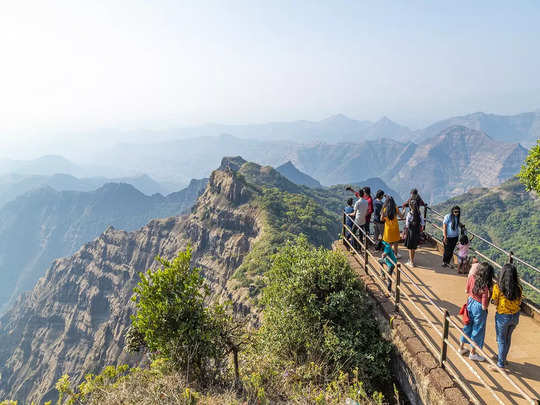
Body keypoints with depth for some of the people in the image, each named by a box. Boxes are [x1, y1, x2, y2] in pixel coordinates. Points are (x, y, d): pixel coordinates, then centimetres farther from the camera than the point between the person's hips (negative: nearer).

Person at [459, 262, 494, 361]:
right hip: (479, 309, -6)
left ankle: (461, 347, 40)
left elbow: (466, 291, 1)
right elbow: (484, 307, -23)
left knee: (468, 326, 25)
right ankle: (473, 353, 32)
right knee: (478, 330, 15)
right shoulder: (486, 287, -30)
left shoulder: (471, 278, -15)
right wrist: (488, 300, -8)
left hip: (470, 304, 6)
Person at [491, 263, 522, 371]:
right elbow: (519, 303, 0)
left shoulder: (498, 287, -22)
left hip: (503, 317, -4)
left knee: (501, 340, 13)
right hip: (515, 317, 4)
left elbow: (495, 302, -13)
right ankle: (502, 359, 43)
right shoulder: (518, 288, -11)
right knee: (508, 338, 25)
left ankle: (500, 365, 22)